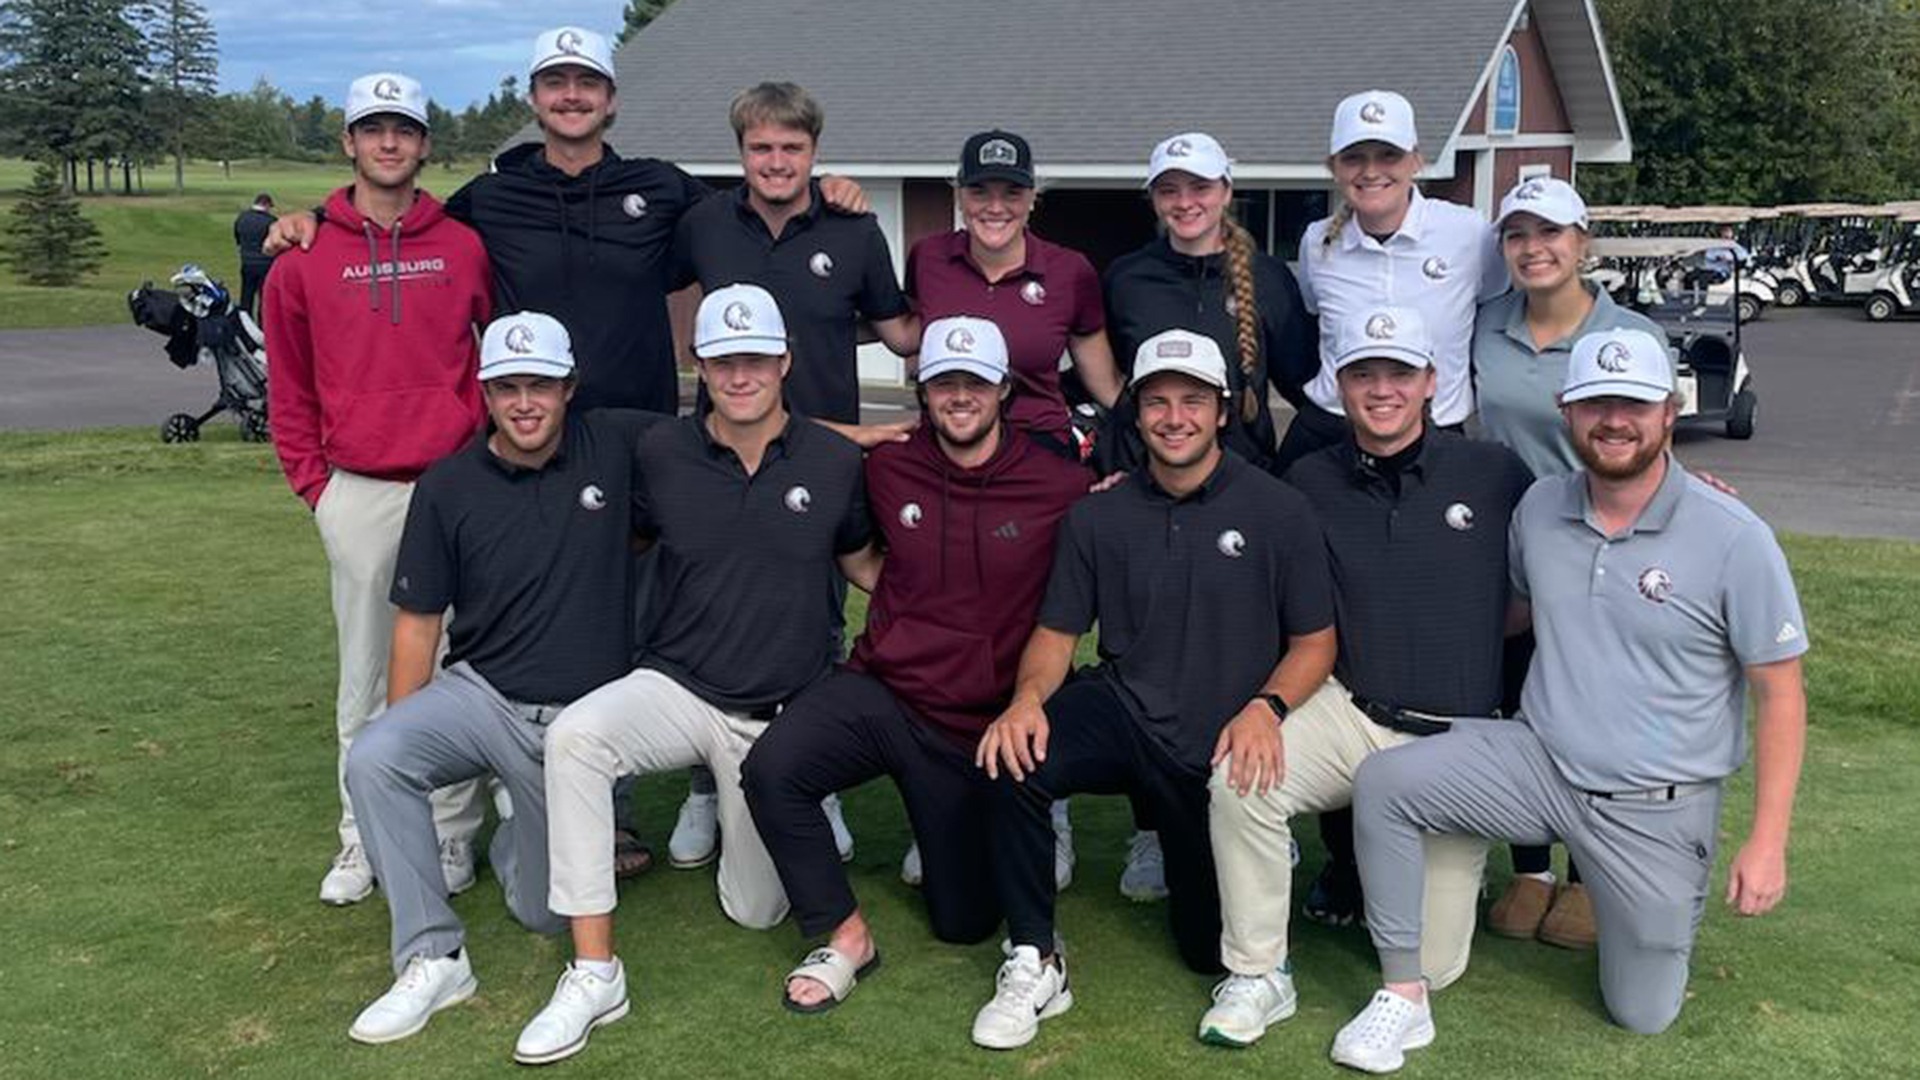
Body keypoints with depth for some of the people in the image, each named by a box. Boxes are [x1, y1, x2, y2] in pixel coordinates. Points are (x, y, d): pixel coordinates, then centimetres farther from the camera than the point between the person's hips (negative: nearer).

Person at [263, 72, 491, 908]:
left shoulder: (465, 247, 4)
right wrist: (312, 482, 3)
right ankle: (363, 838, 19)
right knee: (366, 674, 8)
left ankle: (451, 834, 17)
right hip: (357, 495, 0)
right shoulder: (306, 256, 4)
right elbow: (288, 383, 8)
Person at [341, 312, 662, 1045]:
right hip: (480, 696, 0)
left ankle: (519, 837, 40)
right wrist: (407, 744, -1)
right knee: (372, 760, -30)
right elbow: (418, 622, 1)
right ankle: (432, 958, -15)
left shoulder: (618, 447, -5)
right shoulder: (447, 488, -4)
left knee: (547, 912, 4)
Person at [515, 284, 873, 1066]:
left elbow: (864, 566, 9)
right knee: (575, 733, -33)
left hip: (783, 719, 1)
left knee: (756, 911, 7)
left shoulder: (836, 462, -5)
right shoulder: (661, 454, -5)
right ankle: (594, 974, -22)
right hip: (677, 689, 0)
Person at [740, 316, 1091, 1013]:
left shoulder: (1061, 489, -8)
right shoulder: (888, 468, 0)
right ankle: (846, 937, -10)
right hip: (882, 692, 1)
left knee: (966, 922, 7)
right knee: (771, 769, -29)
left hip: (983, 725, -1)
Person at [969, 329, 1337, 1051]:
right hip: (1122, 712, 1)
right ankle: (1034, 965, -15)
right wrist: (1029, 698, -20)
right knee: (1015, 758, -32)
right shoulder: (1096, 517, 1)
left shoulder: (1278, 511, -5)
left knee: (1212, 949, 6)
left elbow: (1315, 641, -3)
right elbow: (1056, 633, 2)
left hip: (1223, 749, -1)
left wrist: (1265, 707, -23)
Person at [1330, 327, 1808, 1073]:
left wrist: (1768, 841, -12)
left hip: (1655, 809, -3)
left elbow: (1780, 693, -10)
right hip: (1538, 760, 3)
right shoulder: (1540, 507, -2)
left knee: (1643, 1016, 7)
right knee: (1383, 782, -21)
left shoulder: (1734, 539, -15)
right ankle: (1404, 999, -9)